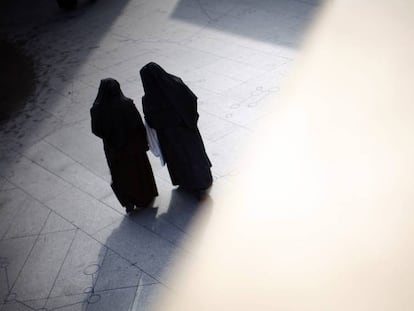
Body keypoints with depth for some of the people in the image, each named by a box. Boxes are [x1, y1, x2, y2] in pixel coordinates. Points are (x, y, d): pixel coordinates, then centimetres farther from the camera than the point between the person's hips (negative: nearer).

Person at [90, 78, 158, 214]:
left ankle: (129, 203, 20)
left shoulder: (97, 109, -18)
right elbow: (139, 125, -18)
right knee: (139, 168, 23)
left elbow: (96, 130, -8)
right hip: (133, 144, -1)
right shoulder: (127, 104, -24)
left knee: (122, 174, 22)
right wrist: (144, 142, -4)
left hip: (113, 148, 1)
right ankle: (146, 197, 41)